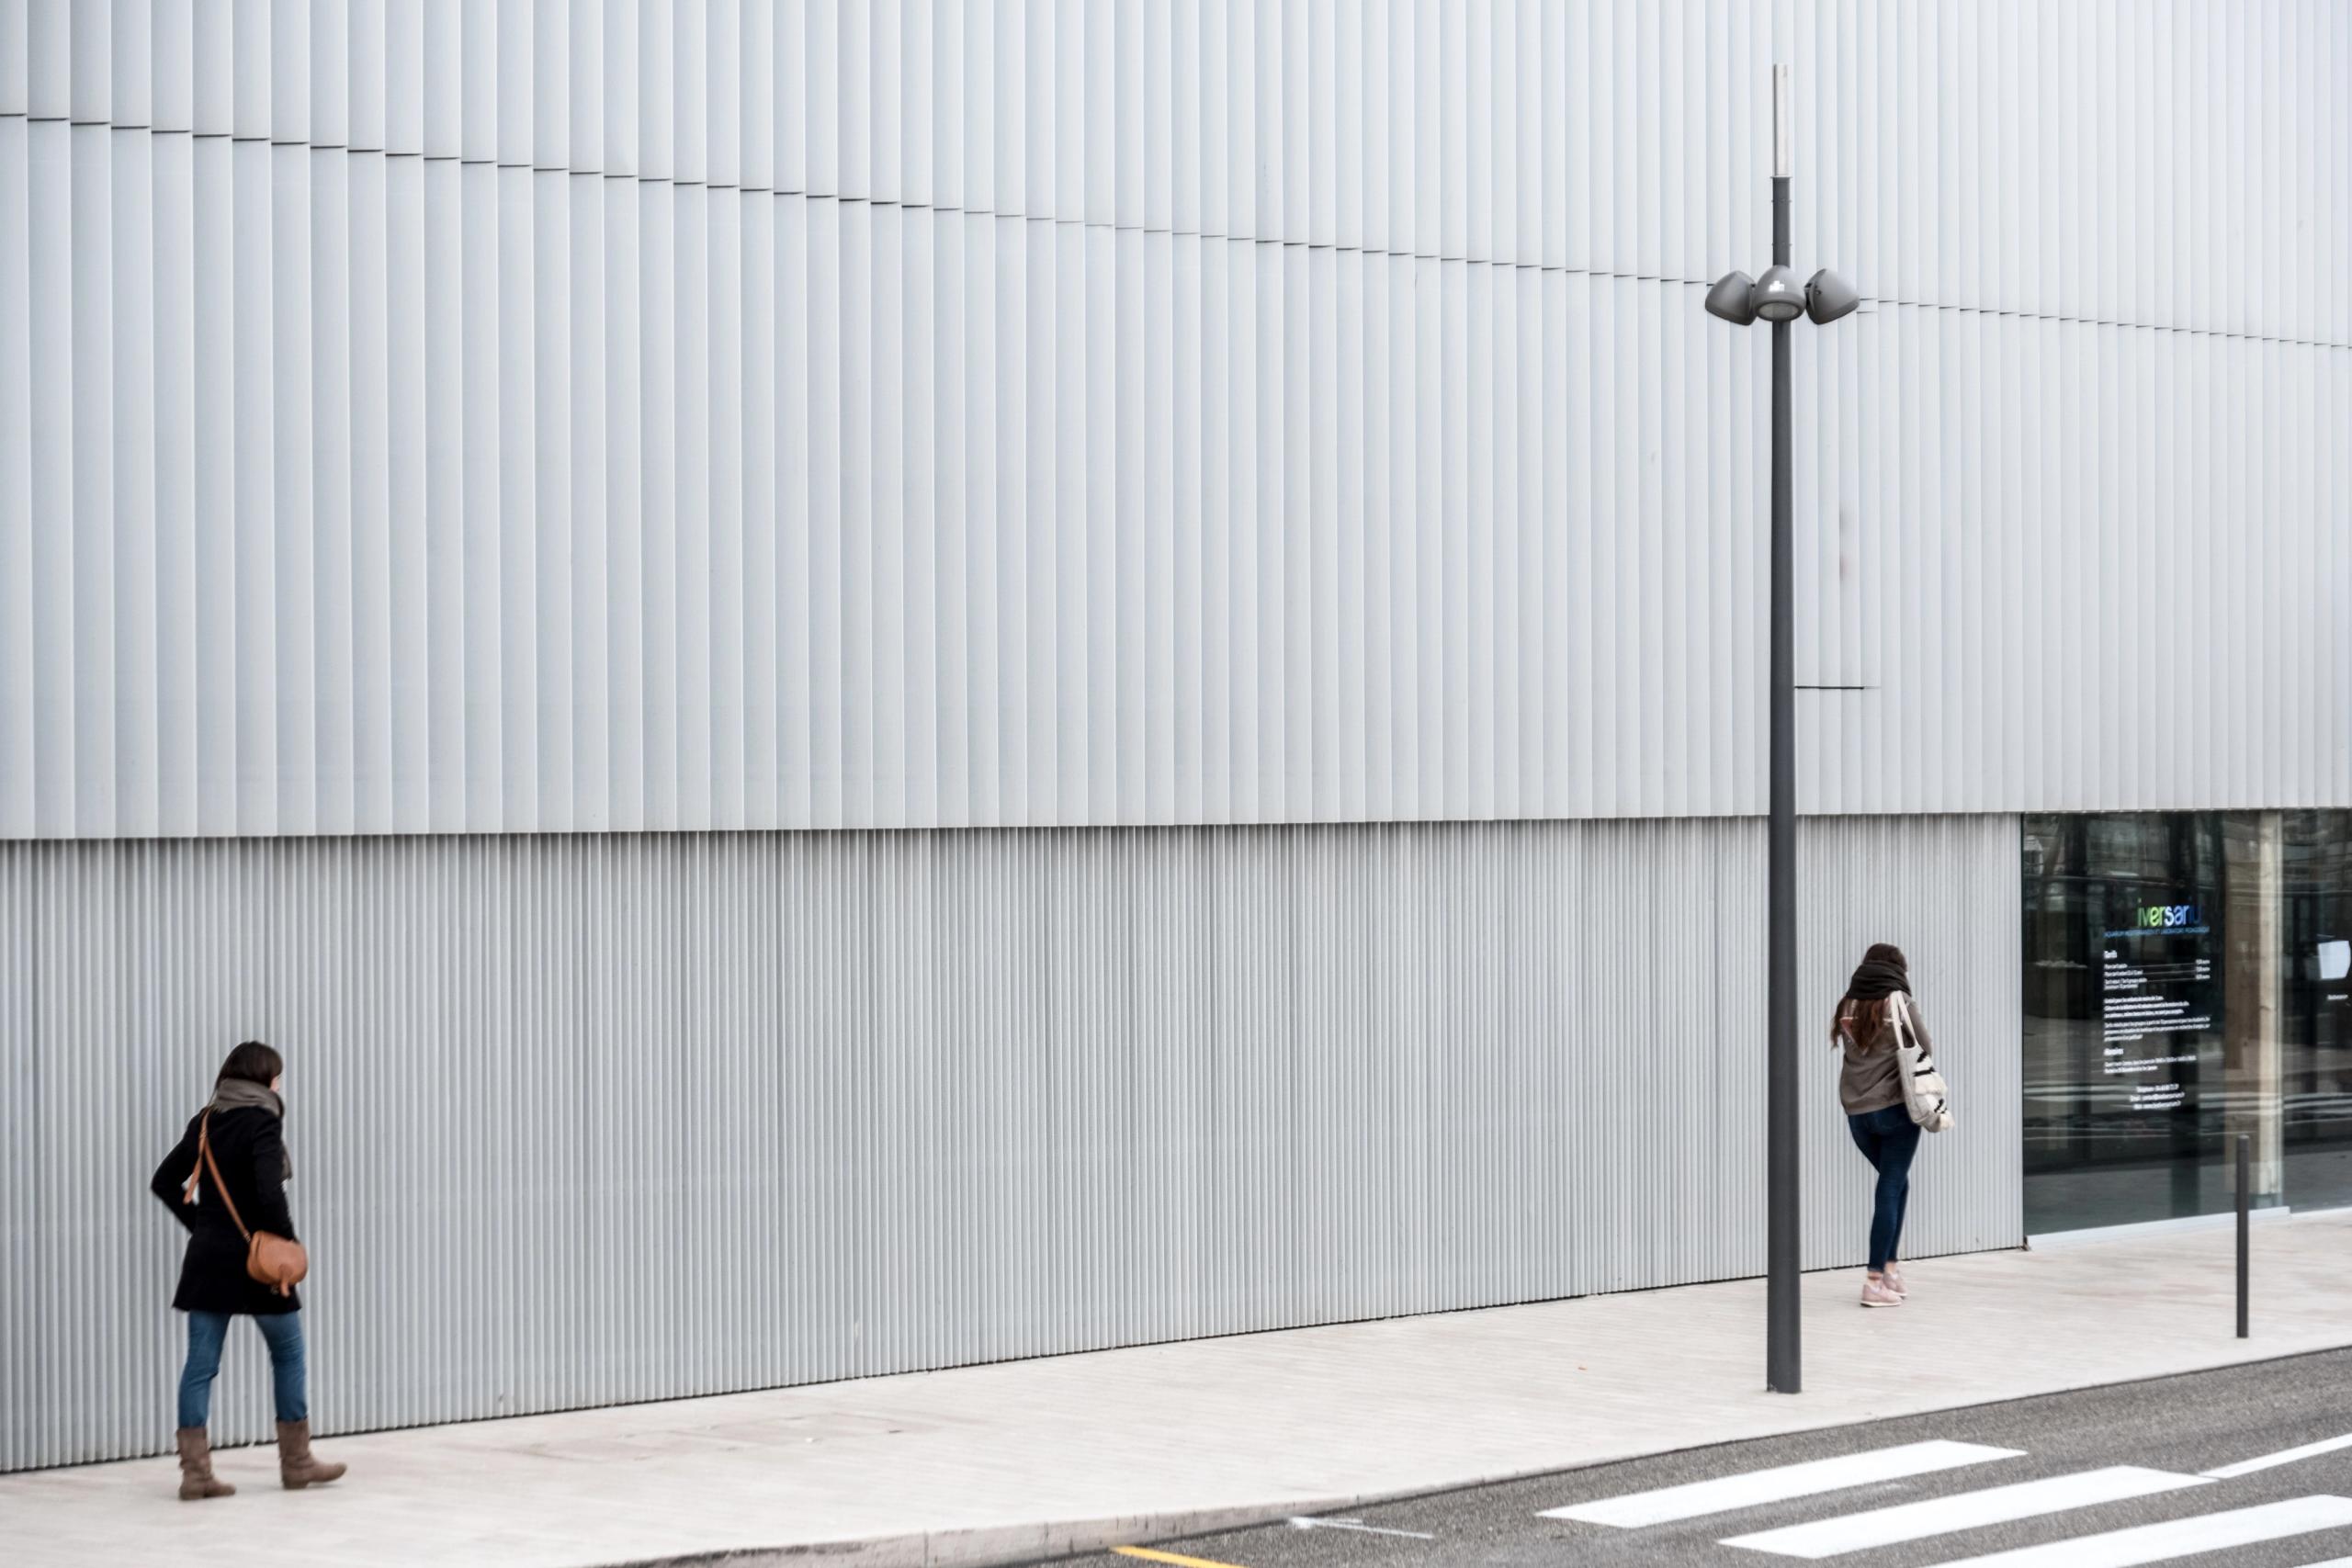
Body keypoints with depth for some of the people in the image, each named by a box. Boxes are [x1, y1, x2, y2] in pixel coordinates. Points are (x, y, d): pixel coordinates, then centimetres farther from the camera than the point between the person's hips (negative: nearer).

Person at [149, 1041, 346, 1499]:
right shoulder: (262, 1121, -12)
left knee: (201, 1364, 4)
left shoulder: (206, 1122, 8)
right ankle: (296, 1462, 17)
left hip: (207, 1256, 6)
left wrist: (199, 1223, 14)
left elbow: (164, 1182, 13)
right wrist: (287, 1238, -10)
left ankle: (195, 1471, -1)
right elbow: (269, 1190, -23)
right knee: (288, 1355, 11)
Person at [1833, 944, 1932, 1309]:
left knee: (1896, 1183, 21)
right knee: (1890, 1189, 0)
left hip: (1857, 1111, 5)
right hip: (1895, 1107, -5)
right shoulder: (1898, 1002, -7)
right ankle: (1875, 1280, -5)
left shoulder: (1848, 1006, 5)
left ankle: (1890, 1268, 18)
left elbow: (1849, 1046, 9)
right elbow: (1923, 1046, -1)